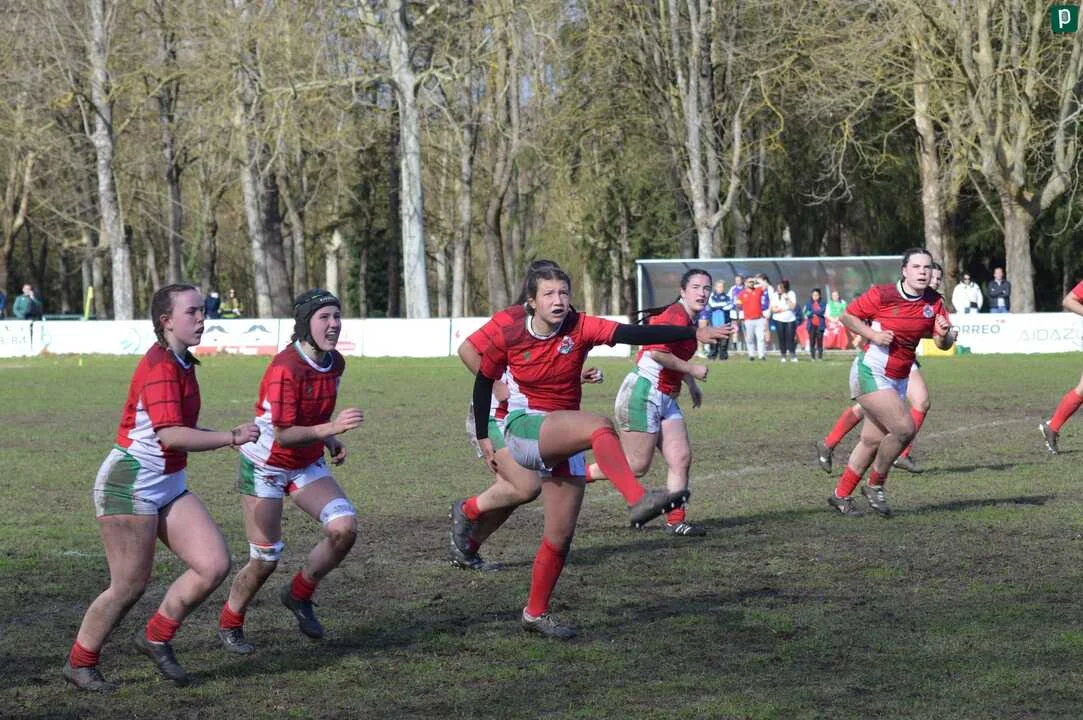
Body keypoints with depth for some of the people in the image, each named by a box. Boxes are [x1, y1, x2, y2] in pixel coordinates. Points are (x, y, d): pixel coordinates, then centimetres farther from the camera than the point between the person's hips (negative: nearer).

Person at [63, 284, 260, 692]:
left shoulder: (183, 364, 11)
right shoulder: (159, 366, -18)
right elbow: (169, 435, -29)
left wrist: (222, 438, 16)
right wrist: (231, 438, -25)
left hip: (169, 486, 9)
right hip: (130, 484, -9)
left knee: (215, 565, -3)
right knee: (129, 586, -3)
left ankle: (156, 638, 13)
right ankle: (79, 664, 16)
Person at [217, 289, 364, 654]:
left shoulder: (334, 363, -2)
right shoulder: (285, 368, -26)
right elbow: (284, 434, -29)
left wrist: (330, 440, 2)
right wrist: (331, 428, -39)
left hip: (307, 465, 7)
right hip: (265, 466, -6)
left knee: (344, 528, -15)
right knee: (265, 559, -3)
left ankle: (299, 593, 9)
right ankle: (229, 625, 22)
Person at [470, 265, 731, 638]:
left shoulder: (580, 328, -4)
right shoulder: (509, 335, -6)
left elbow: (636, 334, -17)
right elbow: (484, 380, 10)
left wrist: (693, 333, -29)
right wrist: (483, 437, 12)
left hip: (564, 441, 4)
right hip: (524, 428, -4)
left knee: (560, 538, 3)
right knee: (600, 426, -33)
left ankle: (535, 613, 18)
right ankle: (638, 500, -49)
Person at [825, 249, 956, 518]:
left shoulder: (934, 302, 0)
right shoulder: (882, 294, -14)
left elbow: (943, 344, 0)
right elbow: (847, 316, -4)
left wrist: (944, 334, -22)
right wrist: (874, 334, -18)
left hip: (898, 380, 7)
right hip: (871, 373, -7)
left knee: (872, 440, 10)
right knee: (904, 429, -18)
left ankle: (841, 495, 25)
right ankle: (875, 486, 2)